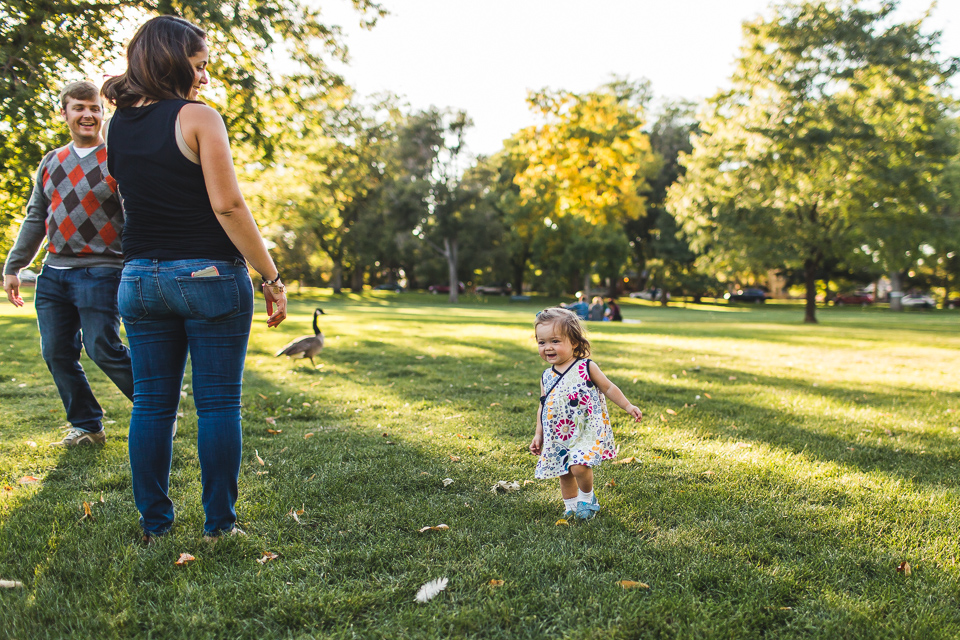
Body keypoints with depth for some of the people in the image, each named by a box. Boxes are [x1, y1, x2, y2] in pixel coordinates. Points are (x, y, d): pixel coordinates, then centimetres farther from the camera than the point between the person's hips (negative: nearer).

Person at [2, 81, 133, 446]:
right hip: (53, 273, 7)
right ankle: (86, 426, 19)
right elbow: (36, 219, 20)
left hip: (100, 272, -6)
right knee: (56, 353, 6)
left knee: (102, 348, -11)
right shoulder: (51, 163, 16)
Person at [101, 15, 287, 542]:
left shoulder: (118, 126, 9)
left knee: (151, 403, 11)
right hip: (210, 276, -6)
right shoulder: (197, 117, -10)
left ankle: (153, 523, 18)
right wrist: (271, 276, -12)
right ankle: (219, 524, 10)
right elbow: (227, 205, -17)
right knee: (218, 404, 3)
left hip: (140, 278, 6)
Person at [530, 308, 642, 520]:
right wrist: (539, 435, 13)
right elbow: (543, 407, 15)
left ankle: (587, 497, 6)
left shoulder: (587, 367, -6)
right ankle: (571, 508, 31)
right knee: (564, 475, 11)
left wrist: (628, 407, 3)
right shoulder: (546, 377, 7)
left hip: (588, 431, -5)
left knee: (579, 466, -22)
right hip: (558, 437, 5)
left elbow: (608, 388, 5)